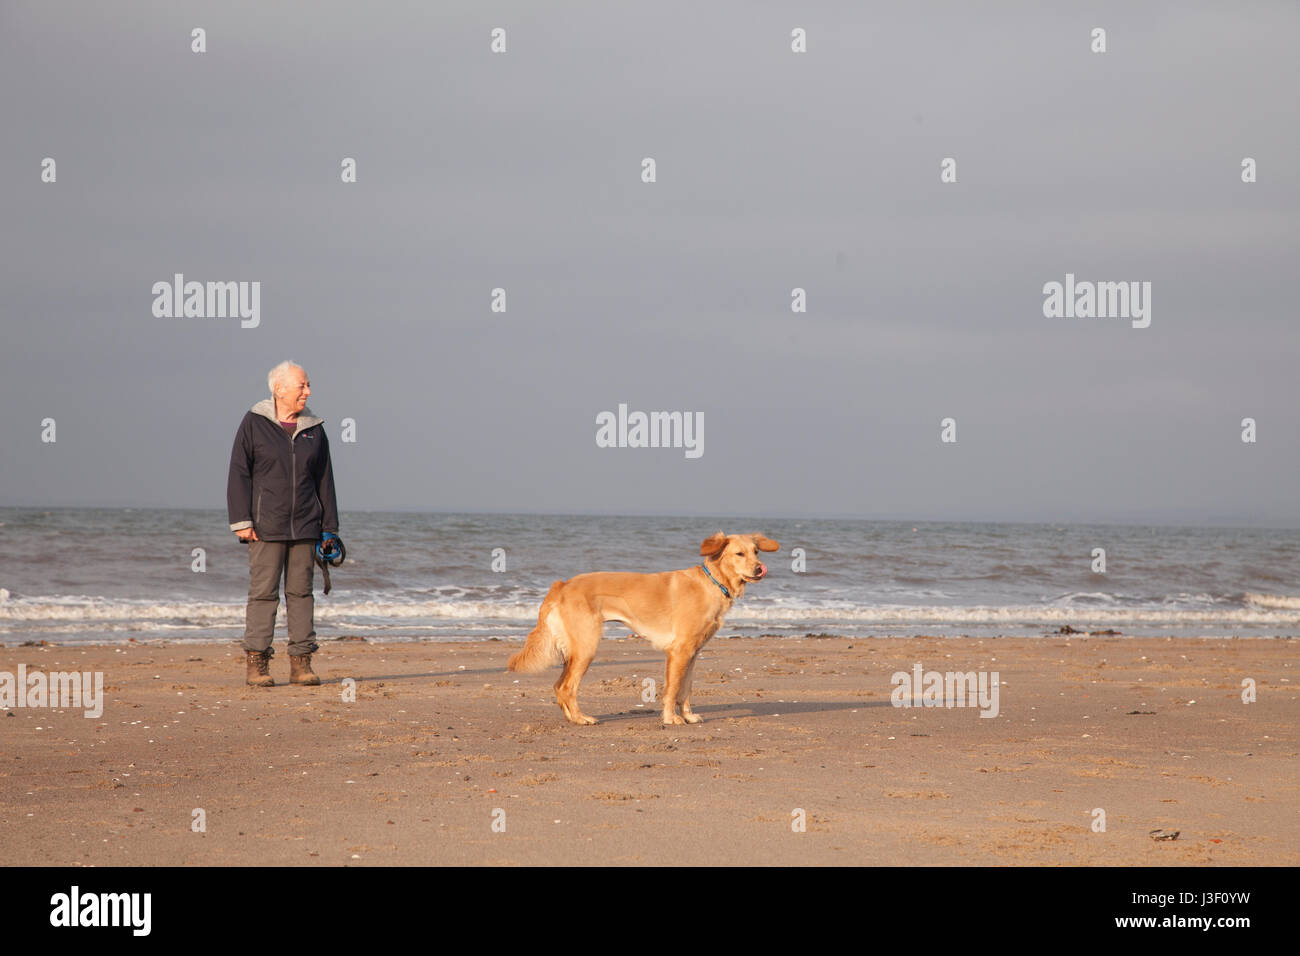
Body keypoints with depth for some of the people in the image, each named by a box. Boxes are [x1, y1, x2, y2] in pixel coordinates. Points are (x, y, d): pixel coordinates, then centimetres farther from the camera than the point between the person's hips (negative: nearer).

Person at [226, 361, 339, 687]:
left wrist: (329, 527, 10)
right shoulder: (254, 423, -1)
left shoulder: (314, 429, 10)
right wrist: (241, 522, -9)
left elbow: (324, 480, 14)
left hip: (305, 526, 4)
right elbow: (239, 474, -2)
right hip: (266, 525, -4)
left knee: (301, 591, 3)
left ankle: (301, 662, 6)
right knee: (263, 591, -5)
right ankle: (256, 662, -3)